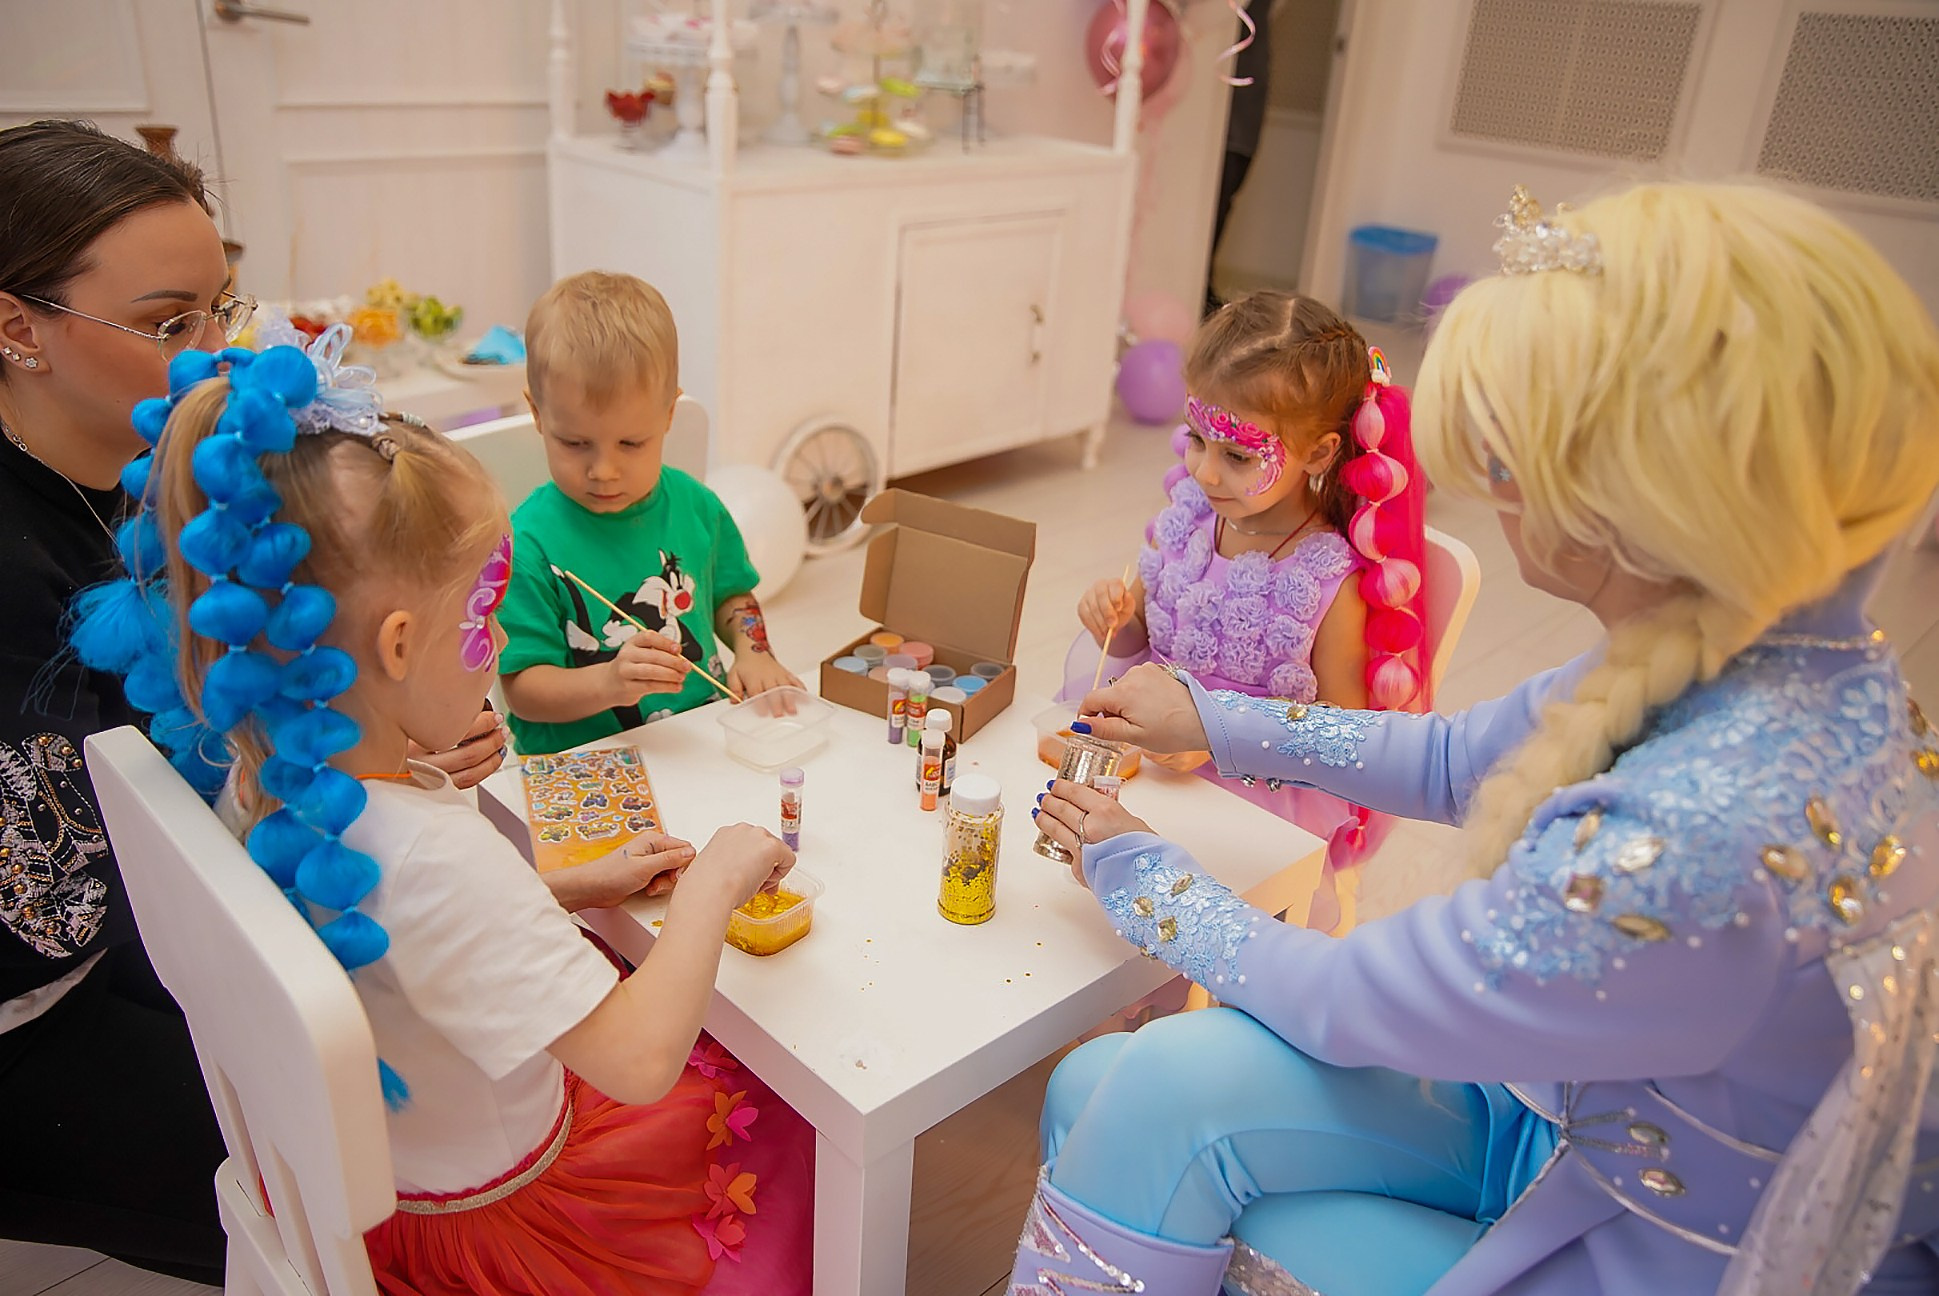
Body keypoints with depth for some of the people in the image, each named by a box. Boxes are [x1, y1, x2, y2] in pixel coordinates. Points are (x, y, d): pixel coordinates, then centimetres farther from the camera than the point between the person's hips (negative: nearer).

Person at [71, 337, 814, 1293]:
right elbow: (638, 1060, -39)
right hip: (477, 1216, -7)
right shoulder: (434, 853, -41)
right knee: (783, 1119, 13)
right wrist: (713, 882, -25)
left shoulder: (256, 777, -13)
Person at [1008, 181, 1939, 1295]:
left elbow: (1342, 1005, -23)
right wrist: (1211, 717, 9)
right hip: (1584, 1120, 7)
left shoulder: (1691, 844, -39)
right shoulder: (1762, 655, -11)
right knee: (1094, 1090, -1)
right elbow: (1459, 762, 7)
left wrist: (1138, 871, -6)